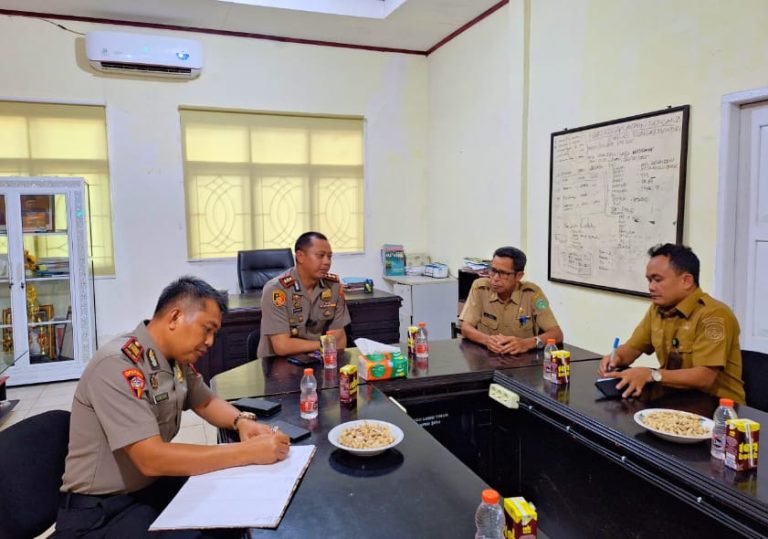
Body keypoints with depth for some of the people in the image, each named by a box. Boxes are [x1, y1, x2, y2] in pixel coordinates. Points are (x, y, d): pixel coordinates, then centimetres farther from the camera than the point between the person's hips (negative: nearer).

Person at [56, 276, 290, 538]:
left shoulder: (178, 359, 0)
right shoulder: (118, 364, -25)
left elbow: (206, 402, 17)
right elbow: (152, 459, -31)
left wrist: (242, 421, -6)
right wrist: (248, 452, -30)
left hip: (154, 486, 8)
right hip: (99, 512, -8)